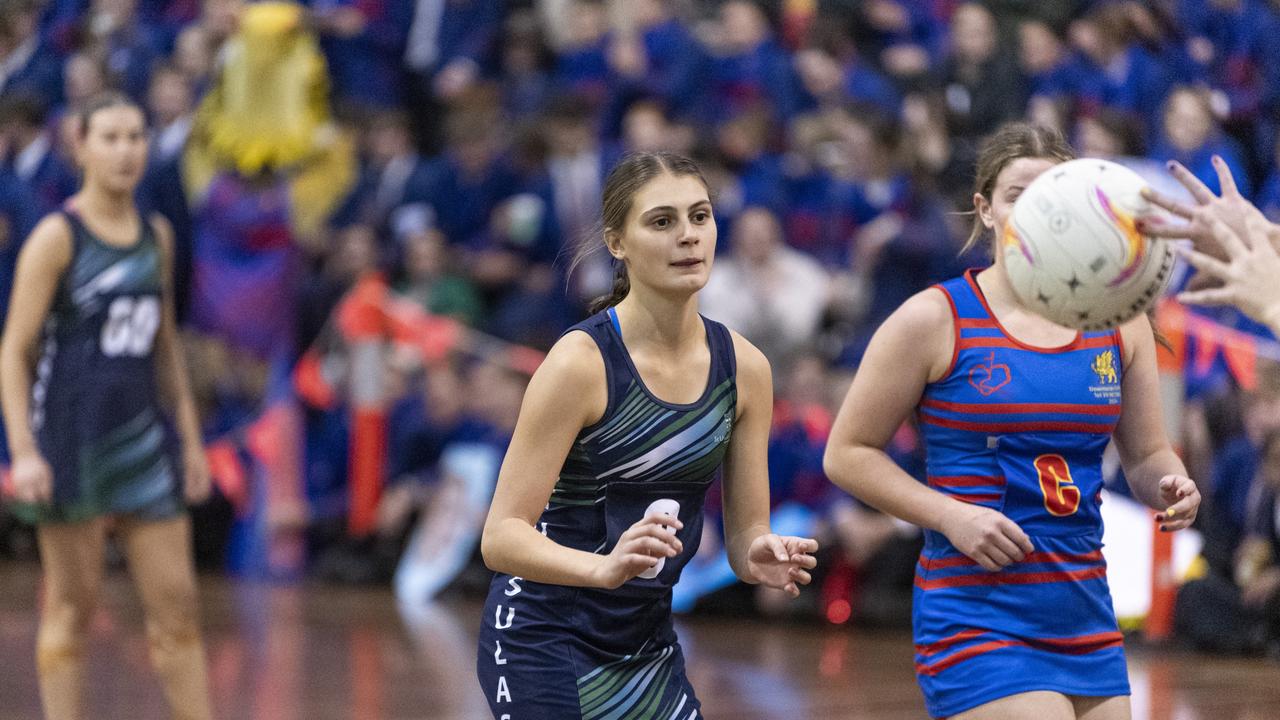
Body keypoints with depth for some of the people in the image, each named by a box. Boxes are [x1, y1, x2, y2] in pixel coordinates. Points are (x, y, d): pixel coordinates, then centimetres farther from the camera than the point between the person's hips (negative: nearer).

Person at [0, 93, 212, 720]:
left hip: (139, 428, 6)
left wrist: (192, 439, 15)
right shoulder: (57, 236, -8)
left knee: (176, 601, 4)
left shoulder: (156, 235, 10)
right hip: (71, 434, -6)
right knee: (72, 604, 0)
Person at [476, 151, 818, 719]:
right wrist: (607, 567, -38)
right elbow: (501, 537, -21)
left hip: (647, 644, 6)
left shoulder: (744, 368, -1)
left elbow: (745, 534, 6)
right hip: (544, 644, -6)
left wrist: (761, 558, -17)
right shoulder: (581, 361, -18)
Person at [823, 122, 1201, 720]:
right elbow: (847, 454, -1)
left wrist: (1170, 487, -6)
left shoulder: (1119, 320, 9)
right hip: (978, 619, -6)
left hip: (1086, 615, 6)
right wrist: (951, 515, -14)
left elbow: (1146, 456, 18)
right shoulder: (935, 320, -4)